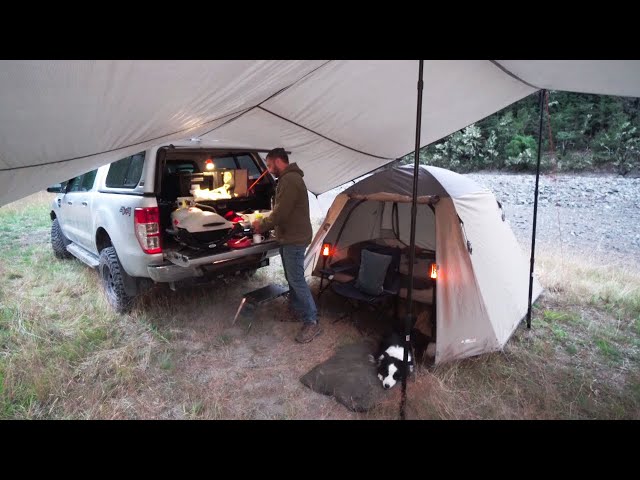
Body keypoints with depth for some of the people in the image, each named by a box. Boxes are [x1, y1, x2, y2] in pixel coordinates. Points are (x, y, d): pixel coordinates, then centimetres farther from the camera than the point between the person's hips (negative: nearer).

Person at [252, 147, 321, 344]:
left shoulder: (289, 180, -19)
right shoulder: (289, 178, 16)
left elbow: (281, 213, -23)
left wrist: (262, 225, -7)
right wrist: (264, 223, 11)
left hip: (294, 239, -11)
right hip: (289, 237, 11)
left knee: (297, 280, -8)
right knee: (291, 278, 18)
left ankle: (312, 322, -1)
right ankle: (297, 310, 32)